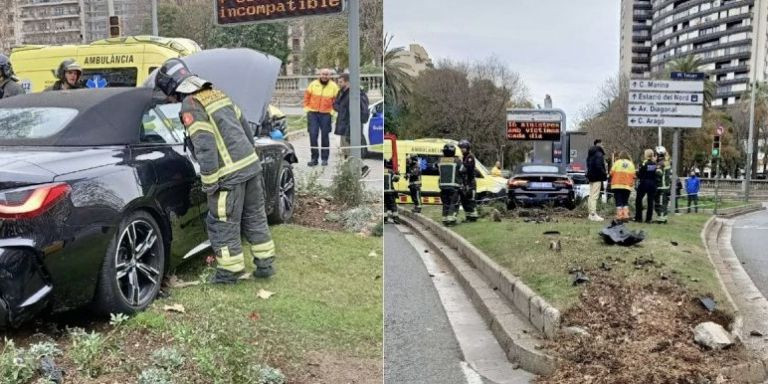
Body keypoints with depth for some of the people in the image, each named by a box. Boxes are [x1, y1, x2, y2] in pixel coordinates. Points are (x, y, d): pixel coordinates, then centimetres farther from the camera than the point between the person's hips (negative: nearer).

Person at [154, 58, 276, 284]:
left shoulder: (190, 106, -10)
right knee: (255, 218, 17)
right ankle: (265, 264, 24)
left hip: (230, 174, -8)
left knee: (224, 225, 6)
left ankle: (230, 271, 15)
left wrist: (209, 183, -13)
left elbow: (205, 147, -18)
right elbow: (245, 127, 20)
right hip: (251, 164, 8)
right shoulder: (216, 93, 15)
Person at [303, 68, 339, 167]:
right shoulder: (313, 84, 3)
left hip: (326, 114, -1)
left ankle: (324, 158, 14)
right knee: (313, 135, -3)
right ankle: (314, 158, 6)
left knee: (325, 136, 5)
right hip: (313, 113, 1)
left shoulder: (334, 86, 1)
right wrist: (307, 108, 4)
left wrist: (332, 110, -4)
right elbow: (307, 96, 11)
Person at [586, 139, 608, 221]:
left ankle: (591, 214, 19)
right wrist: (605, 175, -13)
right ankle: (593, 214, -10)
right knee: (594, 196, -9)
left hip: (591, 177, 10)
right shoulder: (599, 154, -15)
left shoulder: (590, 154, 15)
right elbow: (599, 166, -24)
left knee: (591, 196, 13)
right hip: (597, 177, -10)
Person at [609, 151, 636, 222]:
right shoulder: (631, 164, 9)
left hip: (617, 185, -2)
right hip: (627, 186, 2)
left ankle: (619, 216, -8)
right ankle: (626, 215, 0)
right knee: (625, 201, 12)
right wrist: (632, 183, 14)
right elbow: (633, 176, 2)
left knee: (618, 201, 0)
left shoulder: (617, 162, 2)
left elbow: (612, 173, -2)